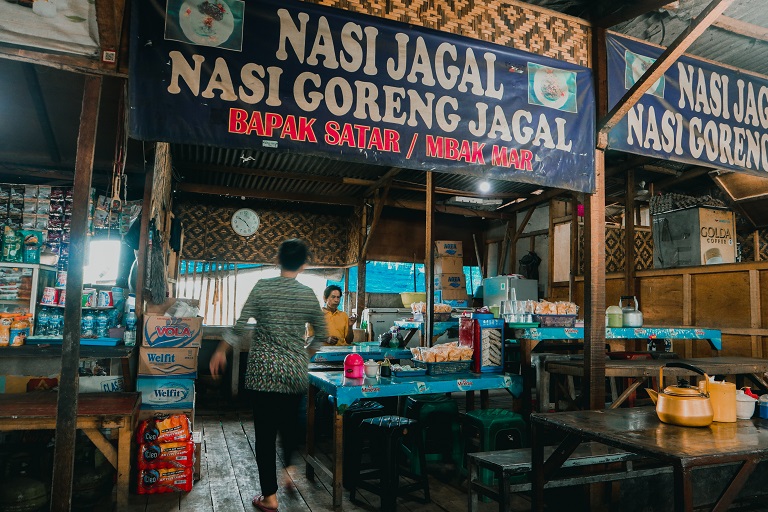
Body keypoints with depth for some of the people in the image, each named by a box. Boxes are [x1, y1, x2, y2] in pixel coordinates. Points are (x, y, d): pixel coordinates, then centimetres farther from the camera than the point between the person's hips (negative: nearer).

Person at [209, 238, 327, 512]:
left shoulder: (262, 287, -6)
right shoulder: (308, 294, 0)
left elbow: (241, 326, -7)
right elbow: (322, 333, 8)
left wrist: (221, 351, 8)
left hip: (263, 372, -2)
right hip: (296, 373, 2)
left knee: (265, 431, 6)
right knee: (290, 423, 25)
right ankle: (289, 470, 31)